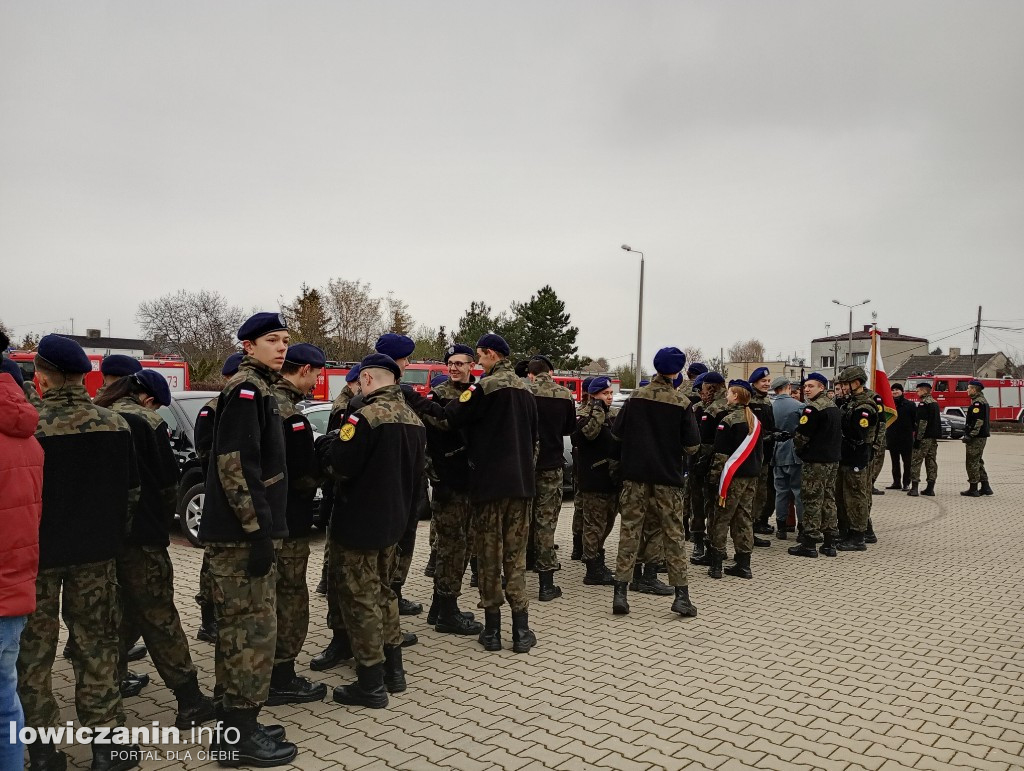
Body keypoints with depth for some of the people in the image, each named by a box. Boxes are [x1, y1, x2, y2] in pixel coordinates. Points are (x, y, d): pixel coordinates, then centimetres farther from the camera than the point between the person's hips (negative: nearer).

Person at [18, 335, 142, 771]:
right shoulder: (115, 424, -5)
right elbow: (131, 491, 2)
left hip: (36, 555, -3)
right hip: (96, 554, 3)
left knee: (33, 652, 12)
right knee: (96, 645, 13)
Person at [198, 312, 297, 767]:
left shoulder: (260, 389, 18)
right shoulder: (246, 388, -13)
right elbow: (234, 463, -22)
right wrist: (258, 530, -22)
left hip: (243, 531, 10)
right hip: (242, 533, -10)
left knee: (239, 629, 16)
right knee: (254, 630, -4)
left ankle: (234, 724, 27)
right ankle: (240, 734, 7)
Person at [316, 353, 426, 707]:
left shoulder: (366, 416, -20)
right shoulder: (413, 419, 6)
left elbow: (339, 465, -21)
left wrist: (327, 442, -3)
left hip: (359, 524, -8)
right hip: (393, 520, 8)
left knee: (360, 599, 3)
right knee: (384, 592, 20)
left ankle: (371, 684, 12)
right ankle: (393, 670, 29)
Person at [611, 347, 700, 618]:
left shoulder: (636, 396, -1)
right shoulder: (682, 403, -7)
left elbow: (618, 431, 2)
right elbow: (692, 445, -8)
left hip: (635, 474, 2)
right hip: (667, 476, -2)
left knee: (629, 530, 6)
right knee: (673, 534, 8)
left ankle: (620, 592, 4)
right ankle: (681, 594, 10)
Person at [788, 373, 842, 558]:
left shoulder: (813, 408, -17)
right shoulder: (834, 407, 12)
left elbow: (801, 435, -15)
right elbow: (838, 433, 19)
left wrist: (798, 450, 4)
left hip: (814, 461, -9)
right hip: (833, 459, 9)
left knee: (812, 501, -3)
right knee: (829, 499, 12)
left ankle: (809, 543, 1)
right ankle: (829, 542, 18)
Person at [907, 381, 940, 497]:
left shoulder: (923, 404, -13)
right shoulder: (935, 403, 15)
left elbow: (922, 422, -19)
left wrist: (917, 438, -19)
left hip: (924, 438, -9)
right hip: (934, 437, 9)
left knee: (916, 461, -5)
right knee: (931, 461, 10)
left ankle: (914, 488, -9)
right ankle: (930, 488, 12)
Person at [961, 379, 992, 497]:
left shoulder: (978, 403, -16)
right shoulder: (982, 400, 17)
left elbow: (978, 421, -23)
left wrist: (970, 436, -22)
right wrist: (967, 432, 22)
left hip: (976, 437, -11)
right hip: (982, 436, 11)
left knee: (972, 462, -4)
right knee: (978, 461, 17)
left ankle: (973, 489, 0)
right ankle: (985, 487, 20)